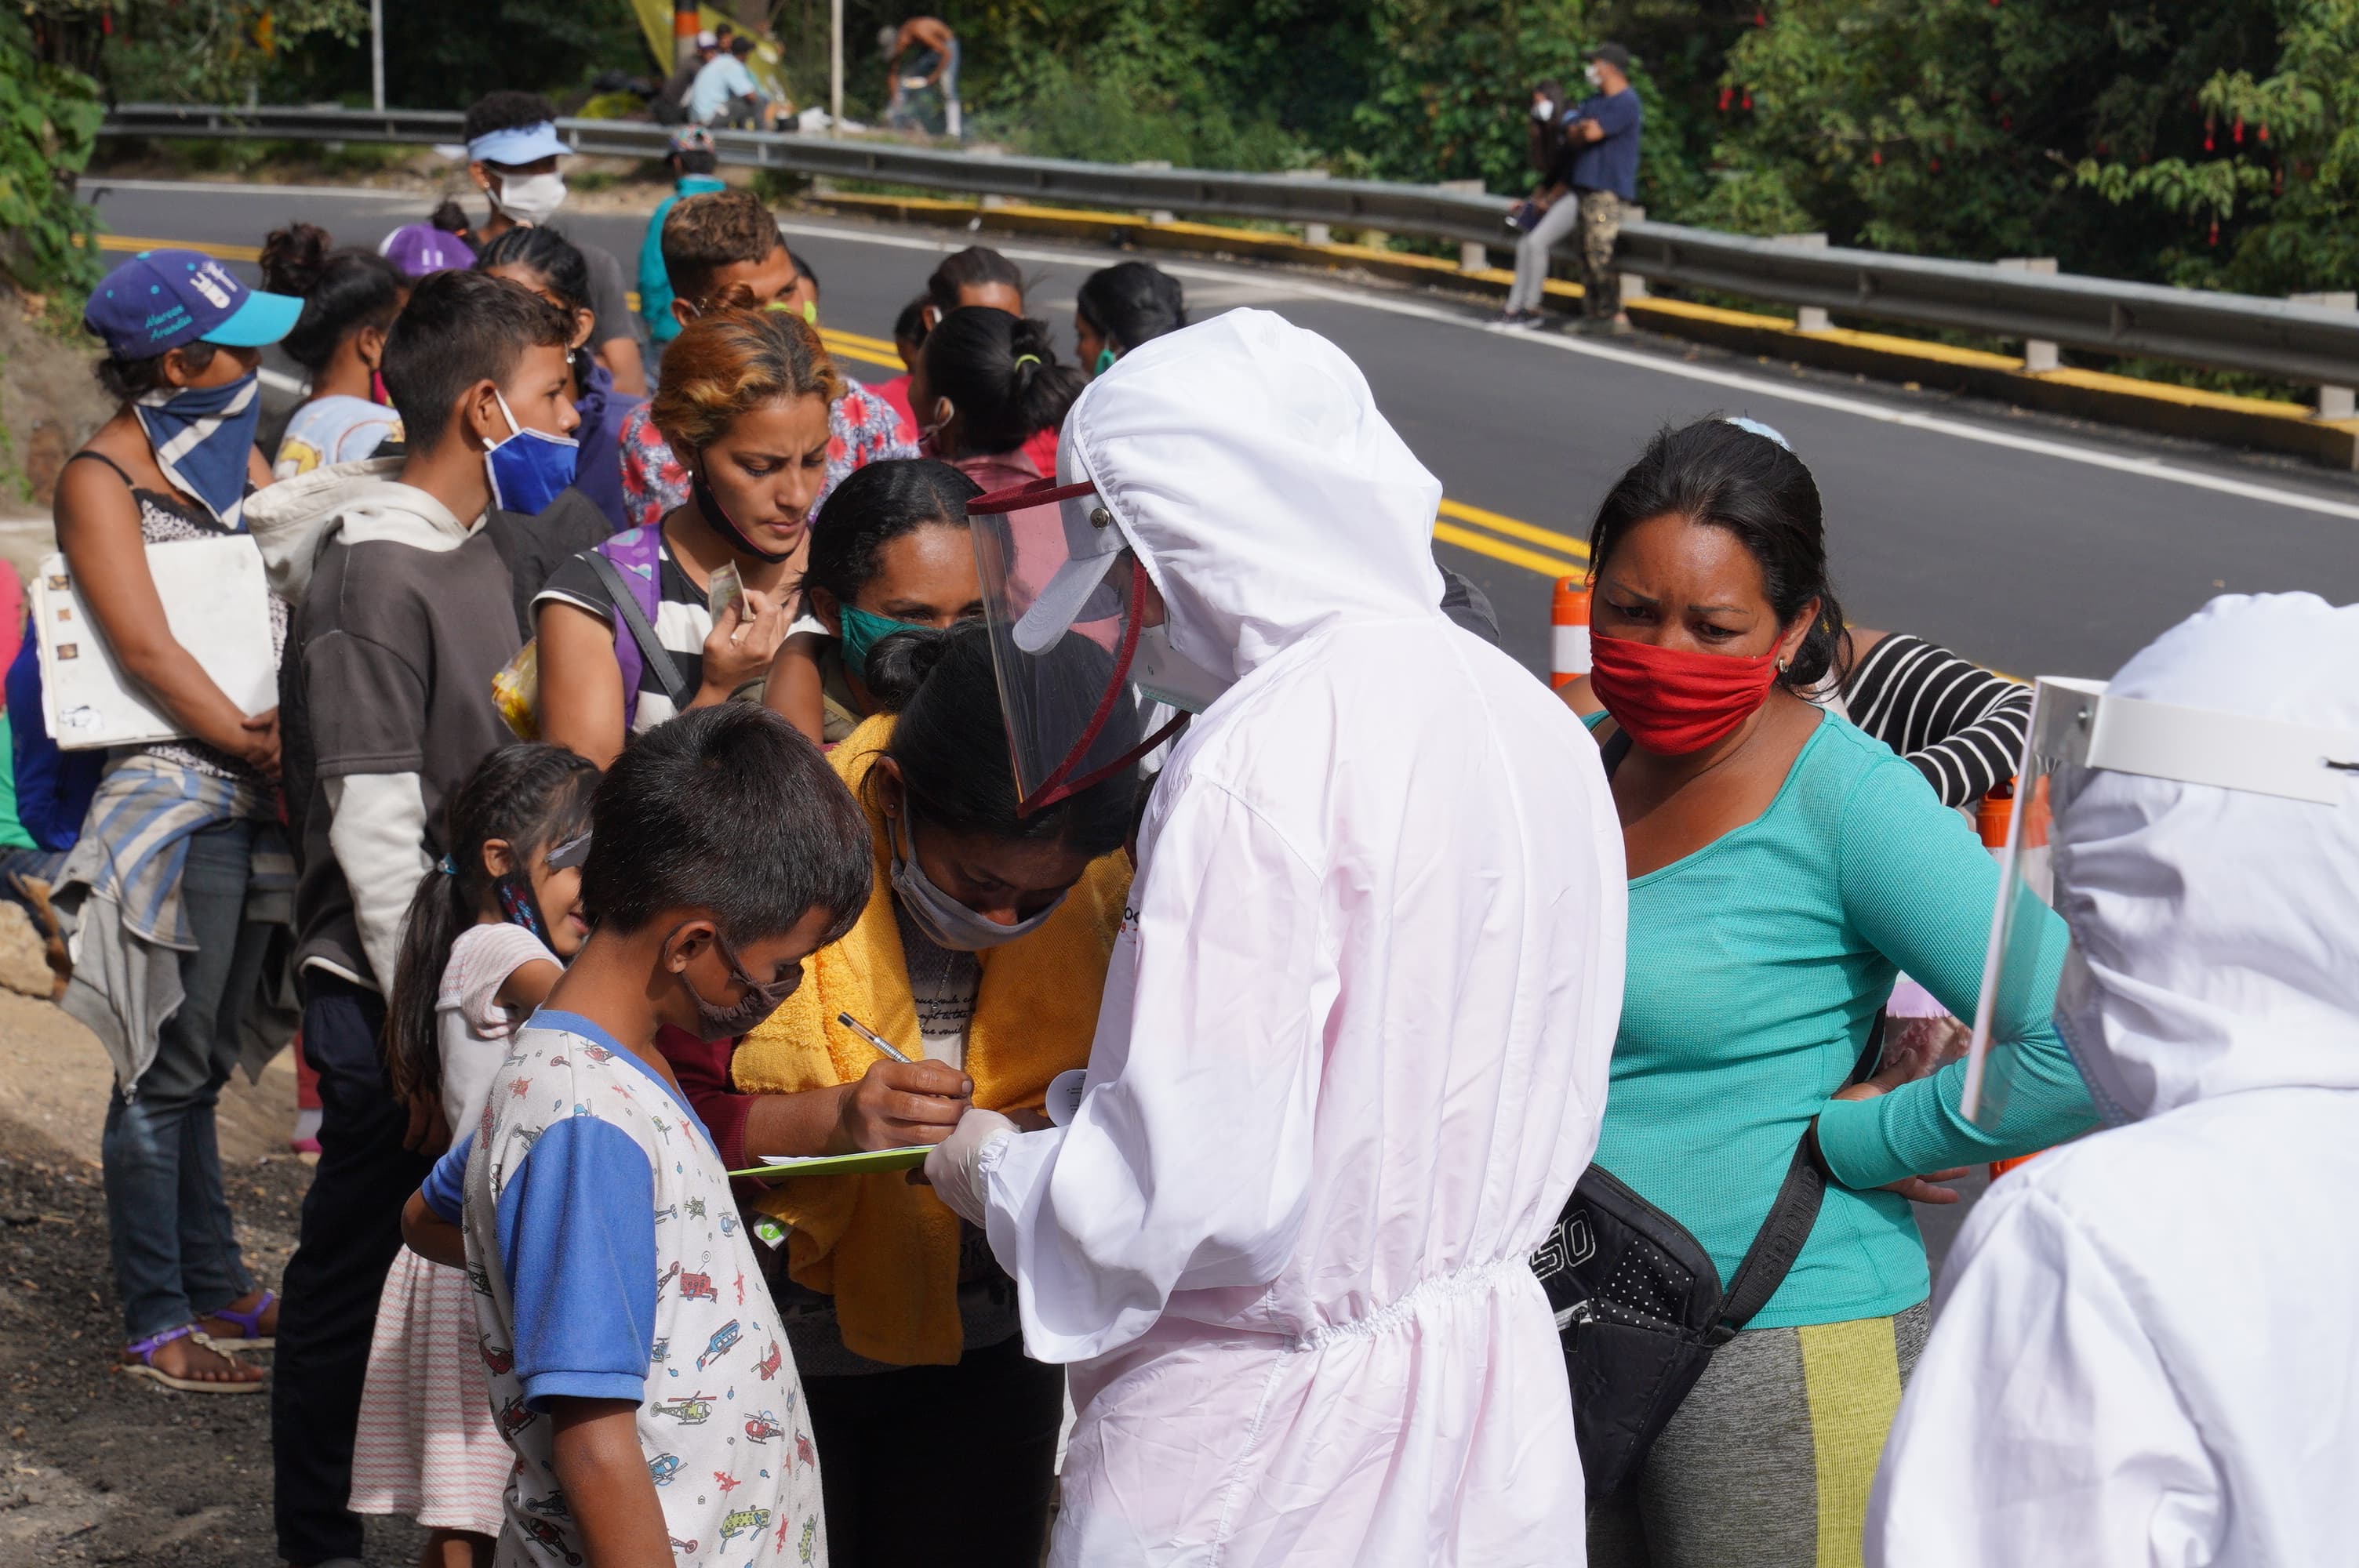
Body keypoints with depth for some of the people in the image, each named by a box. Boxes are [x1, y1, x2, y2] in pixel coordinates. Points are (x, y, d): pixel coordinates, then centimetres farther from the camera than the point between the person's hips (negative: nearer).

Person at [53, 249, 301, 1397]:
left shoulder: (233, 450, 15)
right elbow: (146, 650, -15)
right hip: (174, 797, -7)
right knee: (167, 1070, -2)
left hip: (257, 791, 7)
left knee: (197, 1064, 16)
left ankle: (216, 1288, 24)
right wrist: (263, 750, -16)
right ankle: (155, 1323, 6)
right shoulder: (101, 477, -8)